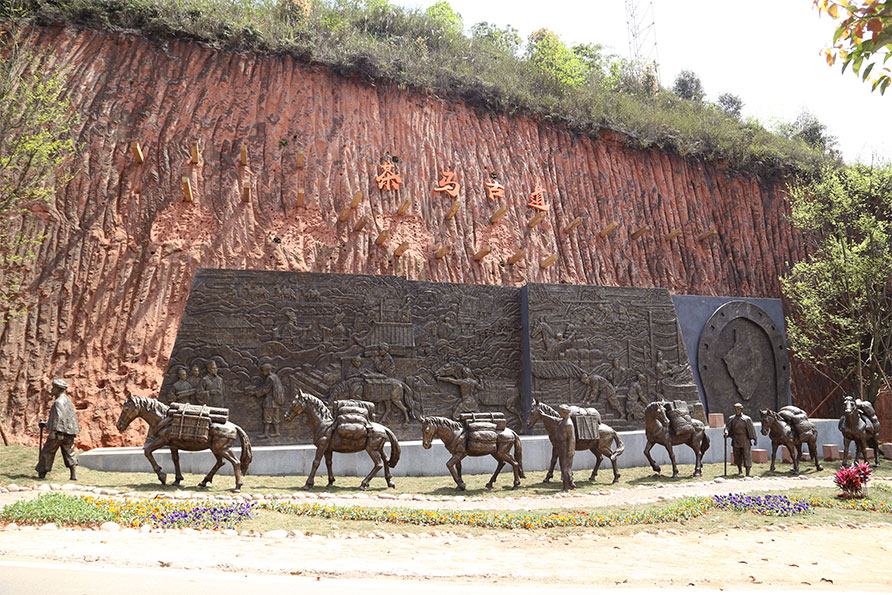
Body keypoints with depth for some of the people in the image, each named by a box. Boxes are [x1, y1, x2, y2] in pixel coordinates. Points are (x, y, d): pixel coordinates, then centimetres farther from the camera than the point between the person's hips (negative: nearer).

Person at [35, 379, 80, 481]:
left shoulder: (58, 402, -13)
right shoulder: (67, 399, 16)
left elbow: (58, 417, -22)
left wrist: (53, 431, -23)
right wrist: (47, 424, 29)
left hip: (59, 431, -8)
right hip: (69, 433, 8)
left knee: (47, 452, 6)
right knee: (69, 453, 7)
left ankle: (41, 474, 15)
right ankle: (74, 475, 0)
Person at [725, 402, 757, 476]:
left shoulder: (746, 419, -6)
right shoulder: (731, 419, 3)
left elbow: (751, 429, -5)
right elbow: (727, 427, -1)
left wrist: (754, 439, -7)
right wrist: (726, 432, -23)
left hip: (745, 441, -3)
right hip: (736, 441, 4)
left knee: (746, 456, -5)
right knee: (737, 456, 15)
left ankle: (747, 473, -1)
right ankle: (740, 470, 38)